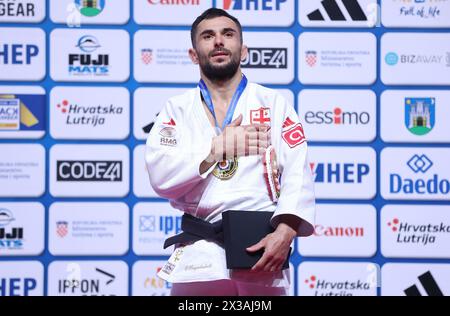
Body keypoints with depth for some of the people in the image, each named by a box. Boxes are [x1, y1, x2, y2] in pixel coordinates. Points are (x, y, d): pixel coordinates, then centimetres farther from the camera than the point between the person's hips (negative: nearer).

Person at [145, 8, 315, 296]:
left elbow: (298, 176, -4)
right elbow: (161, 176, -6)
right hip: (200, 253, 1)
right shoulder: (177, 110, 8)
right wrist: (218, 147, -16)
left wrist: (285, 232, -20)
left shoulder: (275, 104, 6)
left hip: (262, 250, 0)